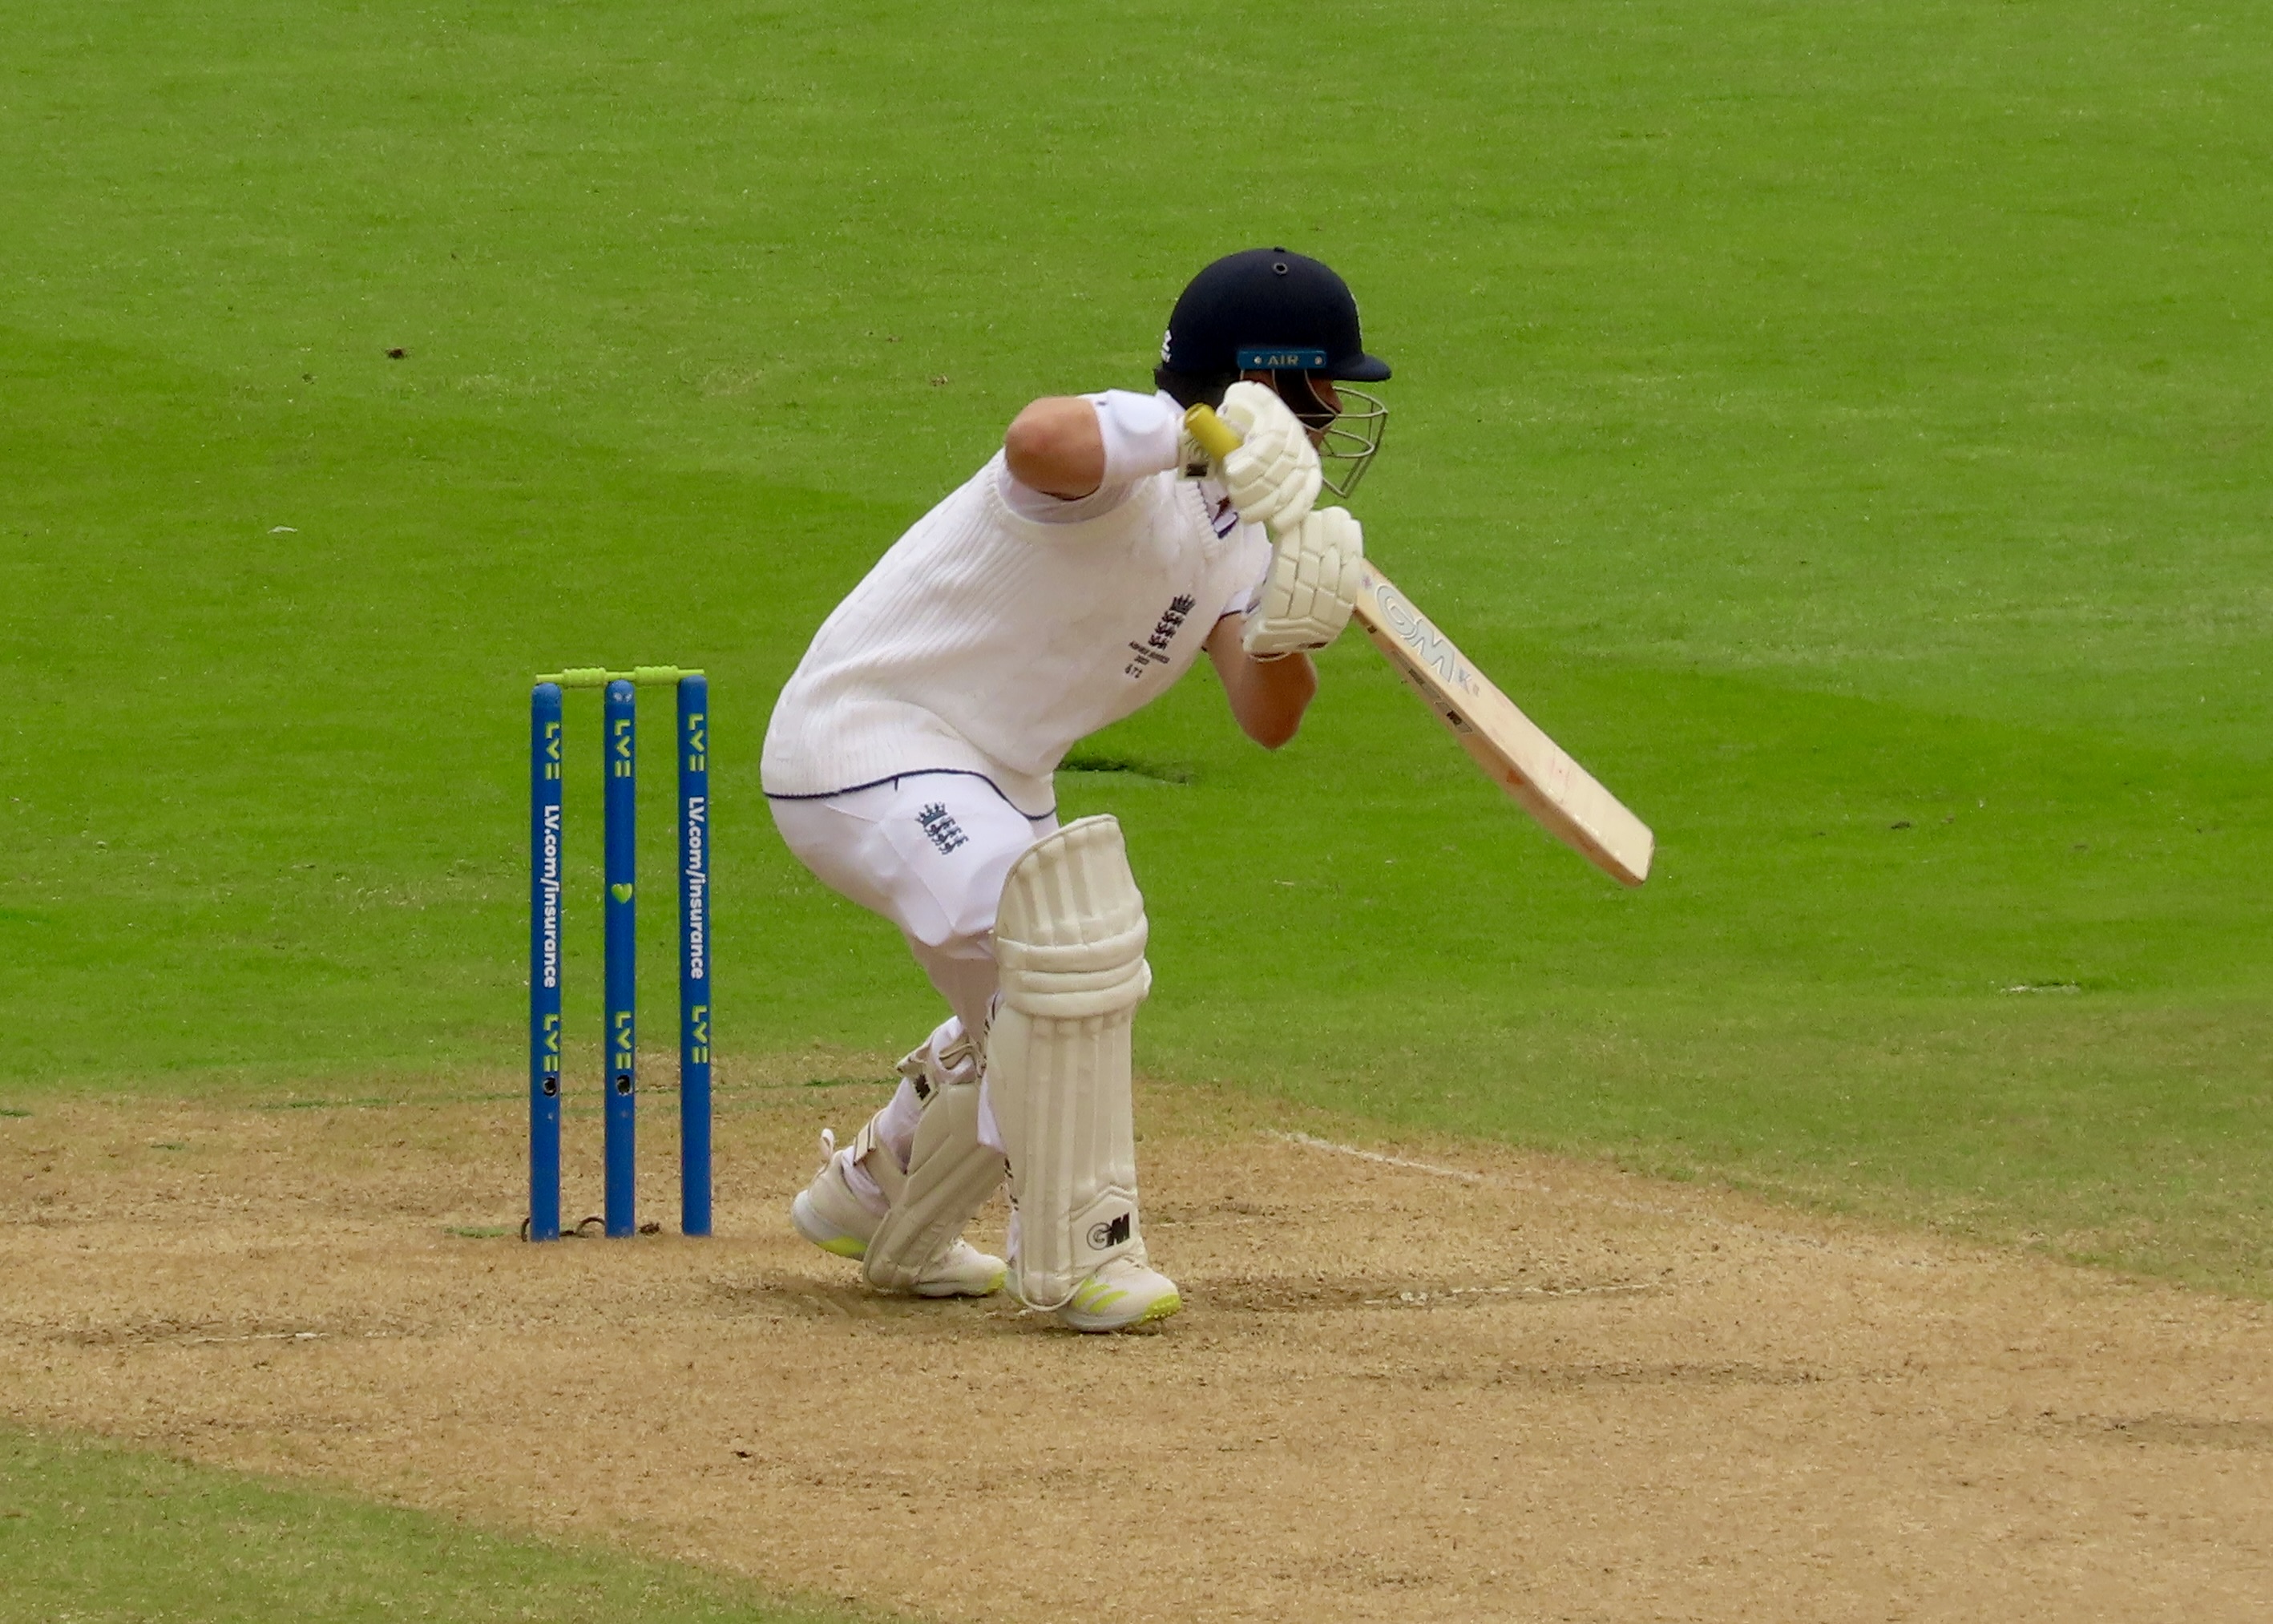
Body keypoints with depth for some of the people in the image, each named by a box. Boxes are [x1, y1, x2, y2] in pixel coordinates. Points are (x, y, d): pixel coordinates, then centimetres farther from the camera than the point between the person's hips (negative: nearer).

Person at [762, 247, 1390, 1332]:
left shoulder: (1243, 522, 3)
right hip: (864, 742, -10)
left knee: (1034, 1017, 25)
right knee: (1065, 929, -28)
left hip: (990, 782, 10)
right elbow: (1043, 442, -52)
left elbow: (1265, 721, -8)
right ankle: (1071, 1255, -20)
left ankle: (875, 1204, 48)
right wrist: (1207, 431, -52)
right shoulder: (1123, 471, -26)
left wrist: (1287, 634, -28)